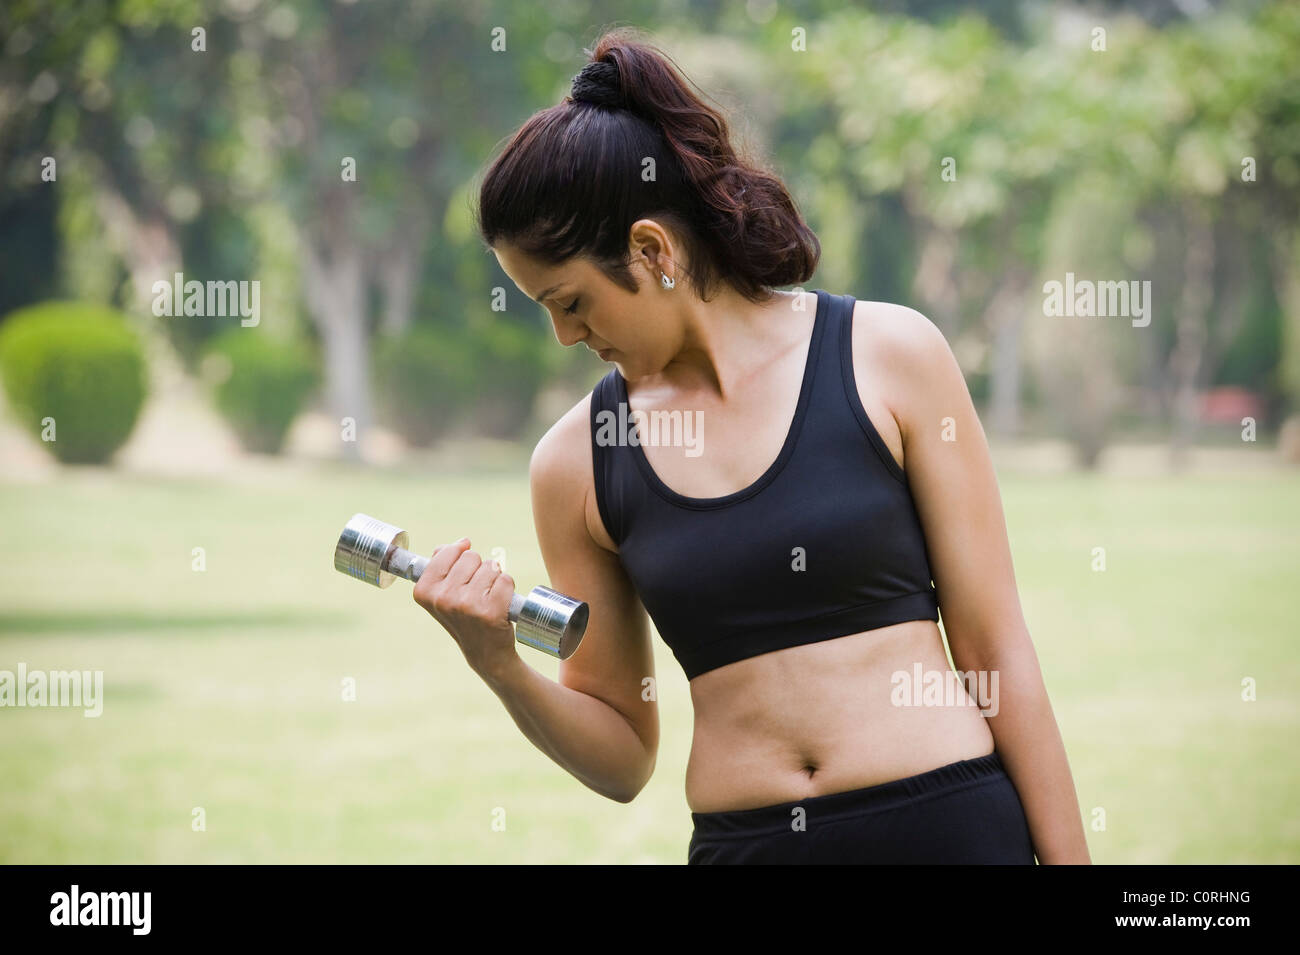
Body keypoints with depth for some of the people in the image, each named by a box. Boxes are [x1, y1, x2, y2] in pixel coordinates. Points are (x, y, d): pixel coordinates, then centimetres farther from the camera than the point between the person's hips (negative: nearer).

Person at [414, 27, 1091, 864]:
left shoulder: (887, 357, -3)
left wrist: (1067, 856, -4)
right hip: (740, 838, 2)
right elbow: (623, 758, 9)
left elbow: (994, 648, -1)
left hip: (945, 826, -2)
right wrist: (498, 667, -8)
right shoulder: (575, 464, 4)